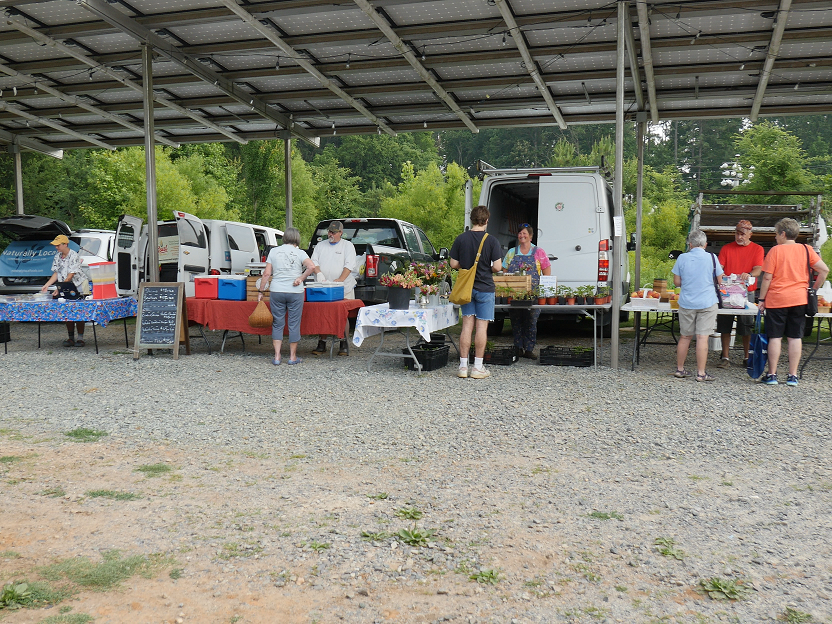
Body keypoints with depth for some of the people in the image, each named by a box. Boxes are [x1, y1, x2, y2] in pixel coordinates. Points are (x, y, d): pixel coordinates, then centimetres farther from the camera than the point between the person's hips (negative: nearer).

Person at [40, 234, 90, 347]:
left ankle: (80, 338, -3)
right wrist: (46, 285, -5)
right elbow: (56, 274, 7)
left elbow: (70, 276, -21)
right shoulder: (57, 256, 6)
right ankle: (71, 338, 7)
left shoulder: (74, 256, -17)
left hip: (79, 286, -7)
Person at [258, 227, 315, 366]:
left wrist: (261, 291, 7)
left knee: (277, 324, 8)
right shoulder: (299, 253, 0)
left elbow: (267, 273, 2)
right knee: (294, 324, 7)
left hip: (276, 292, 2)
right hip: (295, 292, -2)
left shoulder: (274, 251, 5)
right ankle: (293, 357, 14)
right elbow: (311, 267, -18)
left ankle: (277, 357, 5)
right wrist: (301, 278, -8)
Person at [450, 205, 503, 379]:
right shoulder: (491, 241, -9)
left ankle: (463, 366, 8)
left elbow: (454, 264, 2)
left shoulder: (461, 239, 0)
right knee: (482, 326, 2)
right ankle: (478, 367, 5)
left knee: (467, 325, 7)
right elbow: (497, 267, -12)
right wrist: (487, 269, 9)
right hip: (485, 288, -3)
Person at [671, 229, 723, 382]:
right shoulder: (712, 258, -5)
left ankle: (680, 369, 22)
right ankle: (701, 373, -1)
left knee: (685, 336, 13)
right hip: (707, 302, -2)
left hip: (686, 303, 2)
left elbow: (676, 281, 3)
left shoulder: (682, 258, -2)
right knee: (702, 337, -2)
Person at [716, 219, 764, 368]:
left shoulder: (757, 249, 6)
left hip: (747, 292, -1)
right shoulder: (726, 248, 10)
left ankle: (746, 357, 15)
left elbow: (758, 270, -7)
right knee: (725, 325, 0)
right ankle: (725, 357, 7)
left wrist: (748, 275, -29)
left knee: (746, 327, 3)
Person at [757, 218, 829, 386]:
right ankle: (793, 376, 8)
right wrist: (814, 289, 10)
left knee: (775, 337, 3)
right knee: (796, 337, 6)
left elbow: (767, 278, -7)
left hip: (776, 299, -3)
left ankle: (772, 375, 6)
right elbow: (824, 270, -1)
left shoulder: (775, 250, -5)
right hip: (799, 299, 3)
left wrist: (761, 299, -1)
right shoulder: (806, 249, 4)